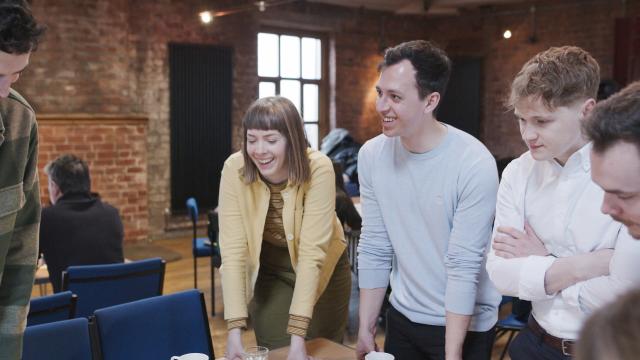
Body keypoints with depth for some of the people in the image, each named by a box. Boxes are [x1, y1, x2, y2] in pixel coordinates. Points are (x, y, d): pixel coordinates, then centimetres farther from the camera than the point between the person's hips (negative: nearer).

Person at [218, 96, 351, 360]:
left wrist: (298, 335, -36)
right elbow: (233, 250, -24)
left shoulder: (318, 169, -29)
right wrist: (234, 330, -30)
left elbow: (312, 252, -32)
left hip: (323, 269, -1)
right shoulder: (234, 169, -23)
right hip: (269, 270, 1)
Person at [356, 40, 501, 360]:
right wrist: (366, 329, 0)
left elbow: (463, 267, -20)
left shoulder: (474, 164, -21)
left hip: (464, 325, -4)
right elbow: (373, 249, -1)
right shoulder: (372, 155, -7)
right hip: (402, 318, 5)